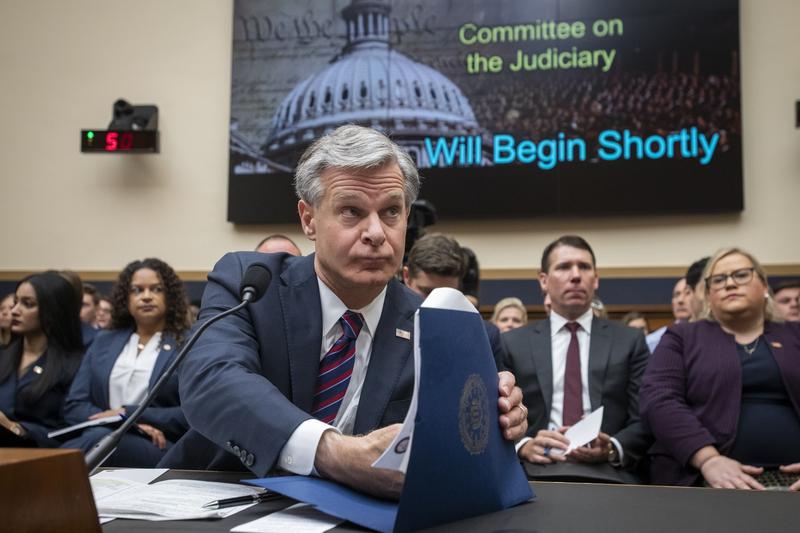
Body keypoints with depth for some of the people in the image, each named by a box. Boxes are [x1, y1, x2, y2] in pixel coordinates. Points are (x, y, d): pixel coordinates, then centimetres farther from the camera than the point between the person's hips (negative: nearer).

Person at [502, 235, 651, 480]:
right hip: (537, 473, -1)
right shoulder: (512, 343, 10)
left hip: (608, 473, 1)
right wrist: (524, 446, -15)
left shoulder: (629, 341, 11)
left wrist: (613, 449, -14)